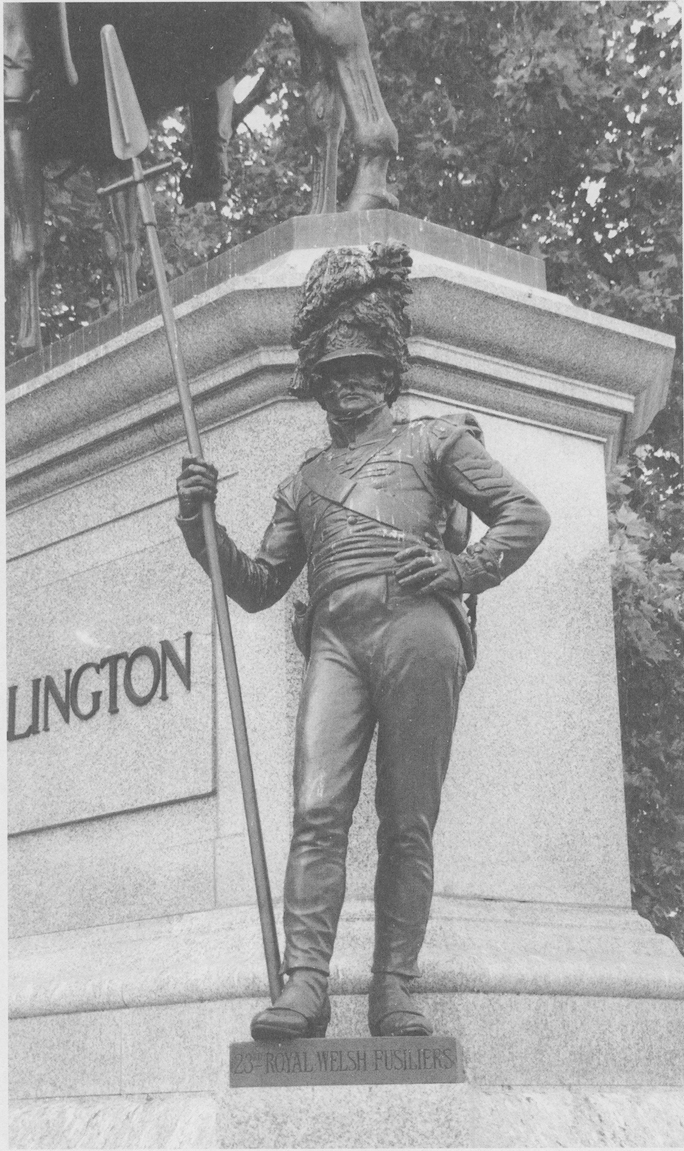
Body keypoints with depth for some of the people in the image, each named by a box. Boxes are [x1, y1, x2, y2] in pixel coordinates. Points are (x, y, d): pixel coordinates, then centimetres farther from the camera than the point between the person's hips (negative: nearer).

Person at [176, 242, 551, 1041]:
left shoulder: (434, 439, 21)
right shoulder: (303, 482, 31)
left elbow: (525, 514, 13)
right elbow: (258, 586, 26)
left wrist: (463, 568, -4)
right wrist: (202, 525, 12)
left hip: (418, 629, -2)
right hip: (334, 641, 3)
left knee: (407, 822, -6)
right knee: (318, 810, -14)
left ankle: (393, 988, -5)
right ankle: (305, 982, -20)